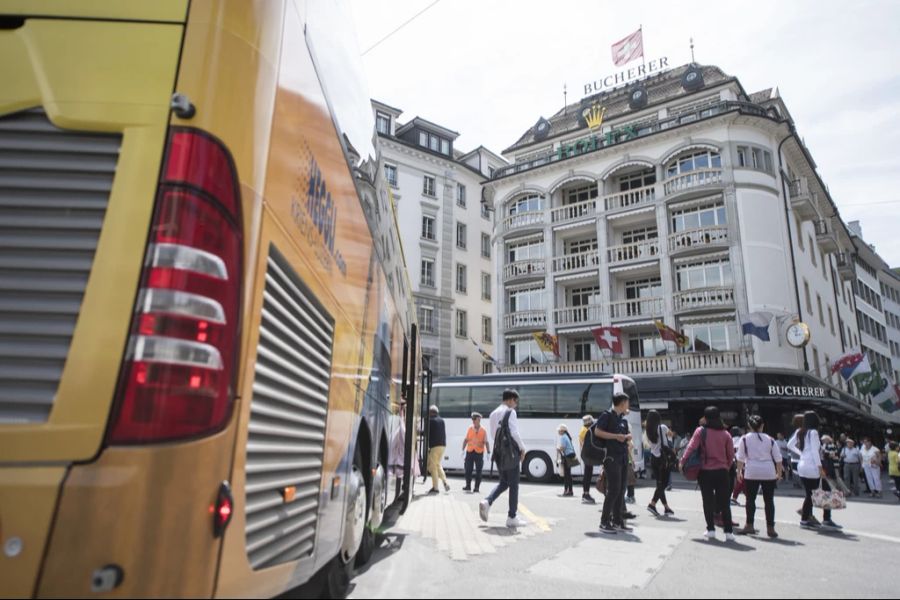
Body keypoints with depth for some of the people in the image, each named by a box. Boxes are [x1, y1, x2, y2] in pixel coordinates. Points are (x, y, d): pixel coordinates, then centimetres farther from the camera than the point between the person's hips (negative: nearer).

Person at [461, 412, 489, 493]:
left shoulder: (483, 430, 0)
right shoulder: (470, 429, 5)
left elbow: (486, 442, 0)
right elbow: (466, 440, 9)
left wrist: (488, 452, -7)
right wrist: (463, 449, 2)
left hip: (479, 453, -2)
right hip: (469, 452, 2)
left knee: (478, 471, 2)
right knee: (468, 470, 3)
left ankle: (477, 488, 10)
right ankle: (468, 486, 16)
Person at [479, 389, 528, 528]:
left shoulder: (493, 414, 14)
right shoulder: (510, 412, -10)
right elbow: (514, 432, -15)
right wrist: (522, 448, -5)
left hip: (498, 451, 7)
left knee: (503, 482, 17)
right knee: (513, 485, 3)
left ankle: (487, 502, -3)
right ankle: (512, 518, 7)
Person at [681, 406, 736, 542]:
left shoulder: (701, 431, -8)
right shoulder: (725, 433, -2)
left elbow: (691, 448, -13)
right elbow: (731, 454, 2)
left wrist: (682, 462, -3)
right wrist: (727, 467, 17)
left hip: (705, 471, -1)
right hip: (721, 471, 1)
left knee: (708, 501, 10)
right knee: (724, 502, 8)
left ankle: (711, 530, 14)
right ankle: (728, 532, 7)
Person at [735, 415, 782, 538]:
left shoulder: (745, 439, 2)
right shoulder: (769, 439, 8)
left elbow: (740, 457, -1)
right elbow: (778, 458, 8)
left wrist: (739, 471, 7)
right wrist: (779, 473, 18)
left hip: (751, 472, -2)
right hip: (769, 473, 2)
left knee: (750, 499, 4)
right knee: (769, 500, 8)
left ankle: (749, 525, 4)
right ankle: (770, 528, 10)